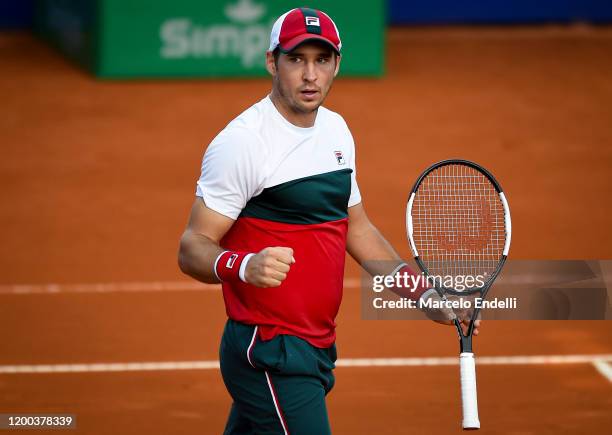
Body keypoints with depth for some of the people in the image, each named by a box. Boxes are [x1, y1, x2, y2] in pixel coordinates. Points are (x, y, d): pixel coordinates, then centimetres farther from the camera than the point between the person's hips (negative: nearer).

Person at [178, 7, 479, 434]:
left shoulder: (337, 130, 11)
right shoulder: (241, 142, -15)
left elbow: (357, 229, 23)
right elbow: (193, 248, -17)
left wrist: (424, 294, 16)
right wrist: (244, 266, -36)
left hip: (316, 350, 8)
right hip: (269, 355, -8)